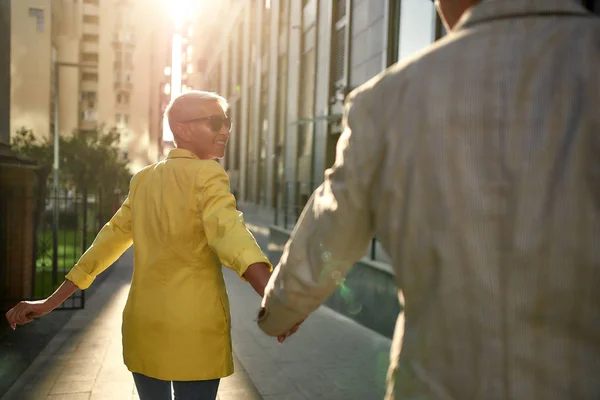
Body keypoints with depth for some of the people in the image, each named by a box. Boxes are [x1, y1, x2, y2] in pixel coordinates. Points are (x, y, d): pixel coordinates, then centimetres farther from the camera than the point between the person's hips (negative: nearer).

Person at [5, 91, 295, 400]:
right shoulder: (206, 174, -11)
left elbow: (111, 238, 10)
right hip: (194, 327, -6)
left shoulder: (143, 179, 9)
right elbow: (228, 232, -29)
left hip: (143, 326, 7)